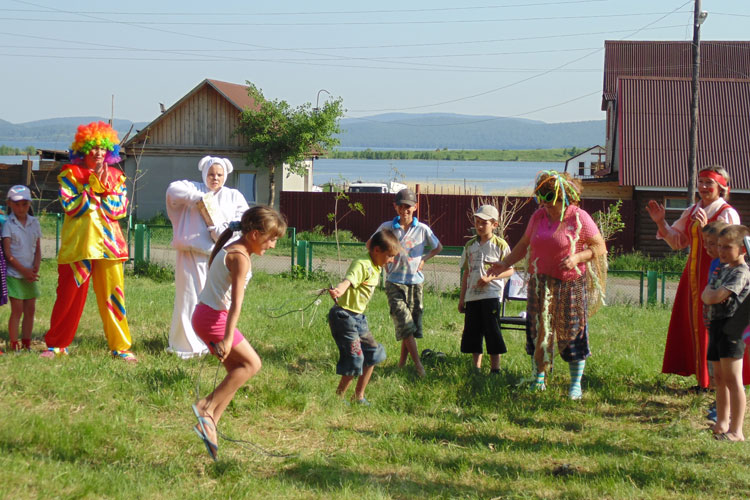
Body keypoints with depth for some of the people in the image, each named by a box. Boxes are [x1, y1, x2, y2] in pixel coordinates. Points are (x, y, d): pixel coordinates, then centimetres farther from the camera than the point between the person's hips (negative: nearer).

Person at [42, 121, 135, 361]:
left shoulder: (115, 177, 12)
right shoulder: (70, 174, 5)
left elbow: (120, 210, 1)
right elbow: (70, 206, -8)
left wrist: (104, 186, -9)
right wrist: (93, 185, -9)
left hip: (108, 242, 2)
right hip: (78, 242, -2)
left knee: (112, 295, 0)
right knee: (69, 295, 2)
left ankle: (120, 347, 7)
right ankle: (56, 345, 15)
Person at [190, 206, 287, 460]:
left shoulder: (230, 249, 16)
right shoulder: (240, 258, -16)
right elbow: (236, 303, -23)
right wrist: (227, 338, -28)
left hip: (205, 314, 10)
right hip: (213, 318, -10)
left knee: (237, 371, 12)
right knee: (251, 363, -4)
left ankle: (208, 425, 9)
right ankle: (208, 407, -5)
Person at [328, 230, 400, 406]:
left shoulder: (376, 268, 10)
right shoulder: (362, 265, -20)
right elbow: (348, 280, -40)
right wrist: (338, 291, -58)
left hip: (359, 317, 10)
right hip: (344, 316, -10)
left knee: (373, 353, 14)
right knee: (355, 359, -10)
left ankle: (359, 396, 25)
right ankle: (338, 396, 6)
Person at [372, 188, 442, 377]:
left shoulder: (422, 229, 0)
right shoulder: (387, 227, -2)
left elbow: (438, 247, 17)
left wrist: (424, 259, 4)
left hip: (415, 282, 2)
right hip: (394, 282, -2)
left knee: (410, 325, 6)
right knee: (404, 324, -13)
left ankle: (402, 362, 20)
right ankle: (418, 364, -14)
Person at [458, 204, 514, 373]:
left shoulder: (500, 245, -2)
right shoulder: (470, 245, 12)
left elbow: (509, 270, -2)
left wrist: (490, 277, -18)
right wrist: (461, 298, 14)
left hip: (491, 294, -5)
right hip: (472, 295, 5)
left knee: (492, 331, -5)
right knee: (472, 332, 7)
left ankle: (495, 368, 2)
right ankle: (476, 367, 16)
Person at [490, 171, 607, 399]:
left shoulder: (579, 218, -8)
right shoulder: (538, 216, 6)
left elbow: (600, 247, -6)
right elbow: (524, 244, 17)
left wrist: (577, 258, -21)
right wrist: (505, 263, 7)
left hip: (571, 284, -4)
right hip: (541, 283, 4)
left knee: (572, 332, -1)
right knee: (538, 329, 5)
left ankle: (576, 384, 10)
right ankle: (538, 378, 16)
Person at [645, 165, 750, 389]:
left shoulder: (727, 214, -10)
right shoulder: (693, 211, 12)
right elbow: (677, 241, 17)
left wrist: (705, 228, -28)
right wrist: (661, 222, 4)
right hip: (693, 275, 7)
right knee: (692, 325, 9)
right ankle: (703, 380, 18)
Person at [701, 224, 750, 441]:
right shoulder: (722, 269, 15)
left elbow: (714, 297, -21)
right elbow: (705, 296, 18)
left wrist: (711, 293, -3)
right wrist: (712, 293, -1)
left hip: (731, 328, -10)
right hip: (717, 325, 10)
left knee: (732, 379, -9)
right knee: (719, 378, 16)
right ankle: (722, 423, 28)